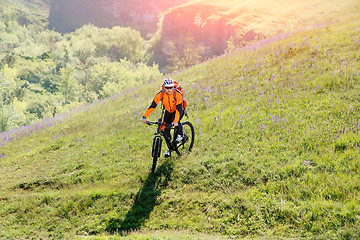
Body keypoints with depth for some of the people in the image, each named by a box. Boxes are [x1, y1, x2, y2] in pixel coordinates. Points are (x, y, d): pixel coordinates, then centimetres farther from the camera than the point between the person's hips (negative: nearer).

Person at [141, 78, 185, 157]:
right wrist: (144, 117, -37)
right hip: (168, 111, 3)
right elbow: (152, 106, -25)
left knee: (175, 122, -34)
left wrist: (175, 121, -50)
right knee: (165, 130, -7)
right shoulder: (160, 95, -25)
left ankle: (180, 135, -2)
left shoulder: (178, 94, -31)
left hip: (179, 111, -3)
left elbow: (178, 109, -35)